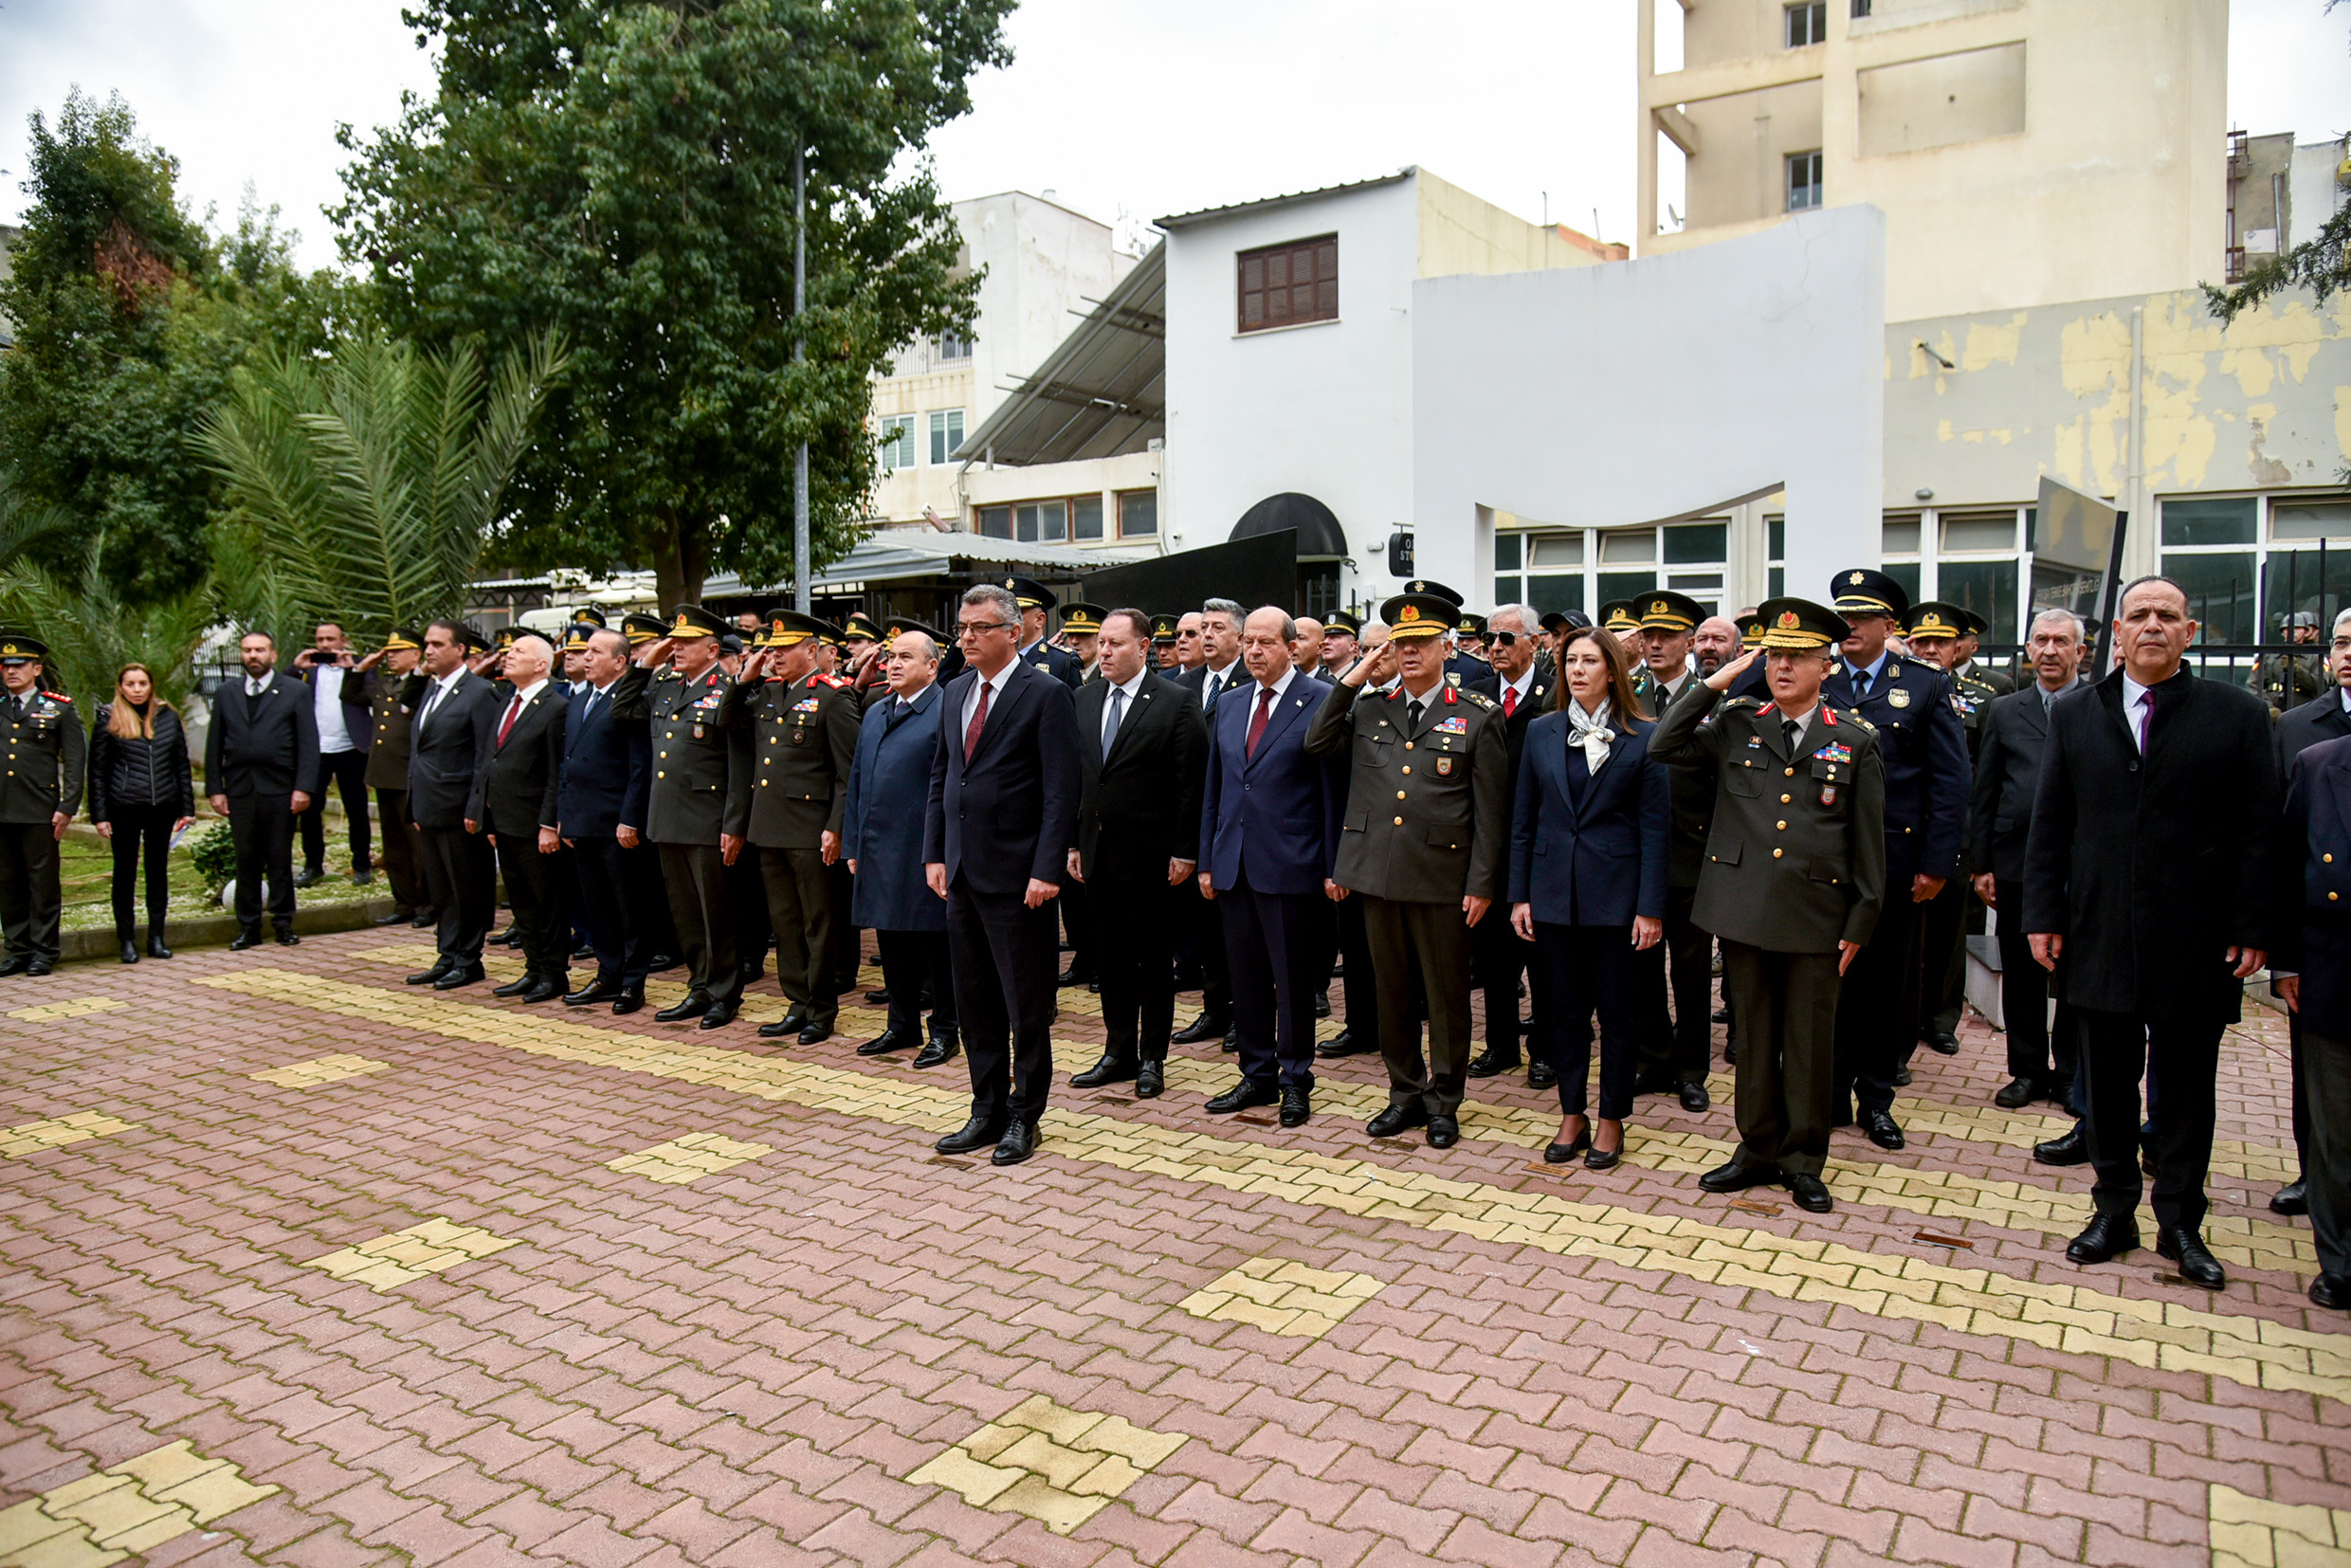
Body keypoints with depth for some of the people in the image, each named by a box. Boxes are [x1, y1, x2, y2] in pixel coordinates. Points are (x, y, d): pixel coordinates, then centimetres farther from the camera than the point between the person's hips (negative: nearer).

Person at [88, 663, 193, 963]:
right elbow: (97, 771, 1)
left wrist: (187, 807, 5)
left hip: (162, 806, 2)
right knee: (125, 870, 5)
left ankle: (156, 938, 16)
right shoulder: (108, 719, 0)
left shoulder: (168, 716, 7)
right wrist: (99, 814, -4)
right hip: (123, 807, -2)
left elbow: (181, 765, 10)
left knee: (158, 869, 8)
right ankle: (127, 940, 12)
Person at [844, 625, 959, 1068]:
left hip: (925, 852, -7)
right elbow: (857, 781, 19)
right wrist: (853, 844, 14)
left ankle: (944, 1031, 15)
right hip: (879, 851, 7)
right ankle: (902, 1025, 27)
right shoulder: (875, 714, 15)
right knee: (892, 945, 14)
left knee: (936, 944, 3)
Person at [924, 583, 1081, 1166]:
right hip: (963, 872, 7)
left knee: (1027, 1007, 4)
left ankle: (1023, 1117, 18)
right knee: (974, 1002, 14)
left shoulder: (1047, 694, -9)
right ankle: (988, 1111, 27)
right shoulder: (956, 692, 12)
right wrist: (935, 854, 10)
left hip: (1016, 874, -7)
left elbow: (1061, 791, -13)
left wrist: (1047, 870, -19)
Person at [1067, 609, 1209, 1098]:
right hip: (1098, 854, 5)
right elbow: (1075, 776, 11)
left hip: (1150, 856, -5)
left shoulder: (1176, 703, -8)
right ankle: (1118, 1052, 25)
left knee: (1154, 960, 6)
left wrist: (1184, 851, -13)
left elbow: (1191, 783, -10)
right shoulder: (1085, 699, 9)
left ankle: (1152, 1058, 17)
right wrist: (1072, 842, 8)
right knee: (1110, 958, 13)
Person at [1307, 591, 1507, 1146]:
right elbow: (1316, 745, 9)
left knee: (1446, 995, 7)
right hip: (1378, 873, 4)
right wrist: (1350, 683, 2)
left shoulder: (1478, 716, -1)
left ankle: (1444, 1101, 21)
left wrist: (1482, 884, -7)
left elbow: (1491, 811, -2)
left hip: (1442, 879, -3)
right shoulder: (1368, 709, 10)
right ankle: (1405, 1094, 27)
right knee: (1391, 991, 13)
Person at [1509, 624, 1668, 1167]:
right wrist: (1519, 895, 3)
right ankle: (1571, 1116, 23)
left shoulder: (1642, 738, -3)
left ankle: (1611, 1121, 20)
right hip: (1554, 892, 3)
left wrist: (1651, 907, -9)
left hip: (1615, 893, -3)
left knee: (1618, 1011, 6)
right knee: (1564, 1009, 10)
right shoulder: (1541, 733, 6)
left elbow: (1654, 826, -4)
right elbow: (1523, 819, 8)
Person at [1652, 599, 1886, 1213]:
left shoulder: (1854, 740, 2)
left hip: (1816, 918, -1)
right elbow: (1662, 747, -3)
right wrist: (1715, 684, -5)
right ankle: (1759, 1149, 25)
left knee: (1809, 1041, 7)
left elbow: (1868, 843, 3)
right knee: (1754, 1035, 11)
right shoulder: (1736, 724, 6)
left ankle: (1804, 1161, 21)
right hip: (1743, 908, 1)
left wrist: (1859, 924, 0)